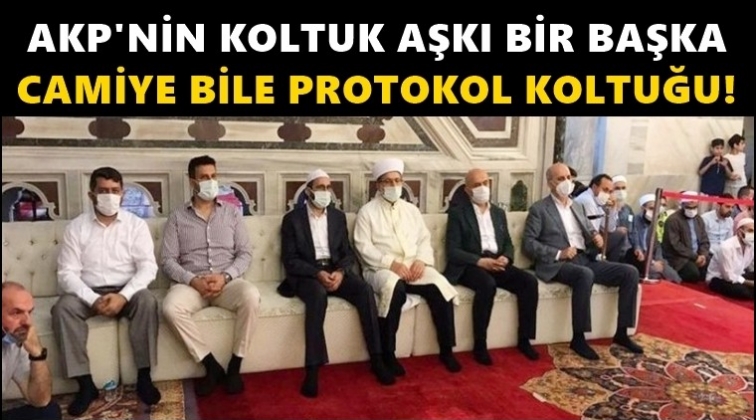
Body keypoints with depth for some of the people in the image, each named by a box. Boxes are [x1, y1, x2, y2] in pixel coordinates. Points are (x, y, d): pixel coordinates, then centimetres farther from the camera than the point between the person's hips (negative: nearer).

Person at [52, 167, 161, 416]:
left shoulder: (136, 224, 0)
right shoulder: (76, 227, 1)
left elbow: (148, 267, -8)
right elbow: (67, 273, -5)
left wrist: (123, 296, -25)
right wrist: (93, 299, -22)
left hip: (126, 290, -1)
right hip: (88, 293, 1)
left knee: (147, 301, -32)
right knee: (63, 308, -29)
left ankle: (144, 378, -21)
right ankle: (86, 384, -21)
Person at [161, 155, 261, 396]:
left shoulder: (232, 212, 11)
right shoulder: (177, 217, 8)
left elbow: (245, 253, 5)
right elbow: (168, 261, 2)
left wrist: (225, 277, -13)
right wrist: (193, 280, -16)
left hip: (228, 281, 0)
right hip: (190, 282, 0)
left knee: (251, 296, -32)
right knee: (171, 308, -33)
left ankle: (234, 367, -16)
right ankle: (212, 367, -17)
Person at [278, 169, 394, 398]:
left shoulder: (338, 216, 13)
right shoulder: (292, 218, 1)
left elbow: (347, 253, 9)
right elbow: (289, 259, -5)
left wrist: (340, 272, -13)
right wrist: (317, 273, -21)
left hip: (335, 270, 4)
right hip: (307, 274, -3)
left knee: (365, 290, -26)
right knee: (318, 294, -38)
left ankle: (376, 359, -19)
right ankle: (312, 369, -35)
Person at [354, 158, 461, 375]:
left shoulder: (411, 210, 18)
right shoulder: (367, 211, 3)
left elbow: (424, 240, 13)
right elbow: (363, 247, -6)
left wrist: (421, 260, -8)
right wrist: (391, 263, -18)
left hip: (414, 266, 4)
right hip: (381, 269, -4)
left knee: (441, 287, -23)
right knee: (394, 287, -38)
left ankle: (446, 350, -8)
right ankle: (388, 354, -23)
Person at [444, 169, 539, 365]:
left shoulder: (499, 213, 18)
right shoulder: (457, 213, 0)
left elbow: (508, 244, 16)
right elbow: (452, 251, -8)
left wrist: (505, 258, -8)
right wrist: (479, 261, -20)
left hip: (497, 263, 6)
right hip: (470, 266, -5)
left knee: (530, 281, -18)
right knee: (487, 285, -36)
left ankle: (524, 339, -5)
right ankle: (480, 345, -22)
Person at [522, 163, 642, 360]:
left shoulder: (577, 207, 21)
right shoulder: (539, 209, 0)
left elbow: (589, 231, 26)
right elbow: (528, 243, -7)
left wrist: (597, 237, 1)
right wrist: (558, 253, -17)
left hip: (586, 259, 7)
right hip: (558, 264, -7)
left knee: (630, 272, -9)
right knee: (585, 275, -38)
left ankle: (621, 333, -1)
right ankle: (578, 338, -27)